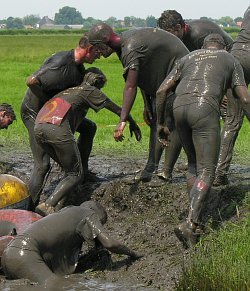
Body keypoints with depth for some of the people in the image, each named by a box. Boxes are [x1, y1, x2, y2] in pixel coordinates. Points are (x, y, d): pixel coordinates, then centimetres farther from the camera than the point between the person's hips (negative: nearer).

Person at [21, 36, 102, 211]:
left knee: (88, 127, 17)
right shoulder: (61, 65, -30)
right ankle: (30, 207, -13)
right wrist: (49, 103, -21)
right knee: (43, 164, -15)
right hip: (34, 112, -9)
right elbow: (32, 81, -34)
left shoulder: (79, 67, 1)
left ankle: (81, 171, 27)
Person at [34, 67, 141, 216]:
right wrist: (133, 124, 37)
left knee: (70, 170, 18)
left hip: (38, 128, 7)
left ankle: (57, 208, 1)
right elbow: (118, 110, 22)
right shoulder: (90, 90, 19)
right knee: (76, 175, 2)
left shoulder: (68, 90, 37)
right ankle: (48, 206, -16)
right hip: (58, 128, -7)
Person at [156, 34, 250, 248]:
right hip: (205, 109, -4)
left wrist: (160, 123, 26)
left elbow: (162, 90, 20)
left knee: (193, 164, 21)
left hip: (179, 107, 4)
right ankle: (190, 223, -19)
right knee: (207, 172, -3)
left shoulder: (188, 58, 31)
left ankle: (196, 221, 18)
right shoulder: (230, 60, 23)